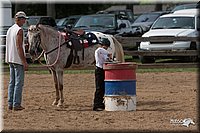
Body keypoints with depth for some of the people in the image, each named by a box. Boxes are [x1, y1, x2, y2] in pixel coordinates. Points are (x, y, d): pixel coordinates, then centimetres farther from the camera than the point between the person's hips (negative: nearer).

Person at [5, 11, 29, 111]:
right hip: (18, 59, -9)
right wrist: (24, 62, -18)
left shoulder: (10, 30, 12)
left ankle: (10, 104, 14)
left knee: (12, 82, 13)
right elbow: (19, 47, -20)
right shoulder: (19, 30, -15)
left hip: (10, 59, 9)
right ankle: (16, 104, -5)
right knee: (19, 82, -5)